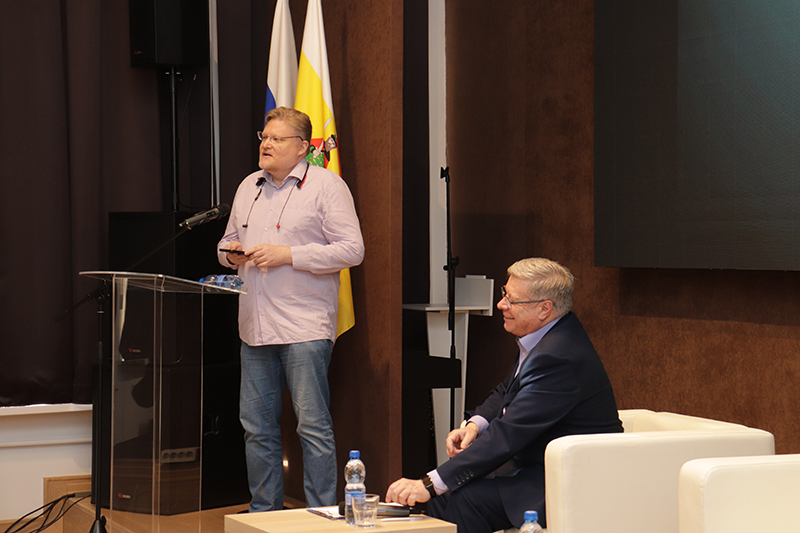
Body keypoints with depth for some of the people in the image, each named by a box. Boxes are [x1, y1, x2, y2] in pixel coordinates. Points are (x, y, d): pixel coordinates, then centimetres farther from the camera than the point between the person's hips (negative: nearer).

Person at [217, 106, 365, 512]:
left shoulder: (326, 185, -3)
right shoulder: (248, 187, 17)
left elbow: (351, 250, -11)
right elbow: (228, 242, 28)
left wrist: (288, 255, -16)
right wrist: (231, 253, 3)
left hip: (305, 327, -7)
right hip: (255, 326, 7)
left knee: (313, 426, -5)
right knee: (257, 425, 10)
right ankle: (263, 512, 21)